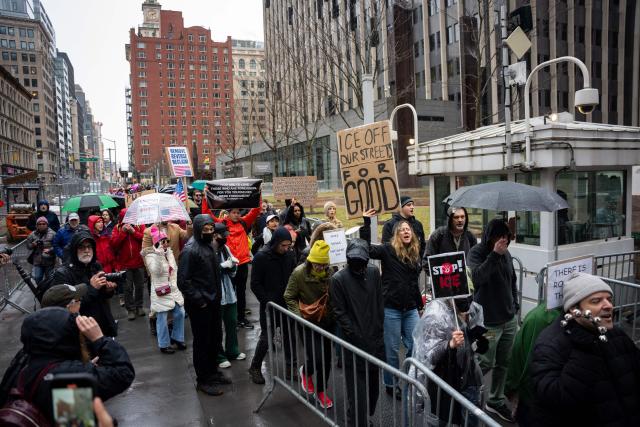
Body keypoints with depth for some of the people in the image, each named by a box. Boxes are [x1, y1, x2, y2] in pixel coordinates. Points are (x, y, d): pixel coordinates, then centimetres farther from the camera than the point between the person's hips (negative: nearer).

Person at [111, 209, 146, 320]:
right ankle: (130, 309, 14)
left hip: (139, 262, 1)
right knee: (128, 288, 4)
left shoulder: (139, 226, 1)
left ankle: (139, 306, 25)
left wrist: (134, 232, -17)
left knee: (139, 286, 11)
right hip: (124, 264, -1)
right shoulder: (117, 228, 1)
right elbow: (113, 244, -9)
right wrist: (123, 232, -16)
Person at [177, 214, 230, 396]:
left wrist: (216, 296, 11)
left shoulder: (209, 246, 9)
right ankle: (203, 380, 17)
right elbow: (183, 281, -20)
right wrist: (198, 300, -18)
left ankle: (212, 371, 35)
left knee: (214, 338, 18)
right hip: (200, 304, -8)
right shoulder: (190, 250, -17)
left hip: (213, 302, 8)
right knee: (202, 341, 3)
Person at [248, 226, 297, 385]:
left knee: (290, 336, 9)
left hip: (287, 303, 4)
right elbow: (255, 284, -10)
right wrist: (268, 301, -14)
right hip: (269, 305, -4)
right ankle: (255, 368, 22)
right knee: (266, 337, 3)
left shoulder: (290, 255, 0)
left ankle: (291, 367, 24)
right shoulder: (261, 257, -13)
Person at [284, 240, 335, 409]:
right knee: (316, 359, -9)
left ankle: (320, 391, 35)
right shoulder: (299, 273, -16)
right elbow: (289, 297, -6)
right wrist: (300, 315, -15)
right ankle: (305, 372, 28)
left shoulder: (331, 272, -10)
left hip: (328, 322, 3)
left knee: (326, 360, 11)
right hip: (309, 323, -3)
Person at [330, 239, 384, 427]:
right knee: (357, 386, 0)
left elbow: (380, 303, 8)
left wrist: (379, 328, 2)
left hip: (375, 339, 4)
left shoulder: (374, 272, 1)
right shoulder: (338, 279, -11)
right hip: (355, 341, -4)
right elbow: (340, 313, -9)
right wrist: (356, 336, -11)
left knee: (373, 382, 14)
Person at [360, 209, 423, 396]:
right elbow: (367, 249, -25)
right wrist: (366, 223, -27)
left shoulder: (415, 253, 9)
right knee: (392, 349, 7)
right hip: (391, 308, -5)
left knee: (416, 345, 8)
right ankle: (391, 385, 25)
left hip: (411, 308, 5)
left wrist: (420, 305, 19)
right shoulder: (388, 249, -7)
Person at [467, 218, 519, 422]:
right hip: (488, 321, -6)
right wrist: (494, 254, -27)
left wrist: (515, 305, 15)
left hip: (509, 319, 6)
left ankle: (496, 401, 31)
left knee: (503, 363, 14)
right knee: (485, 364, -2)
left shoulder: (506, 253, 7)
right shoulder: (476, 252, -10)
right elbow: (477, 277, -27)